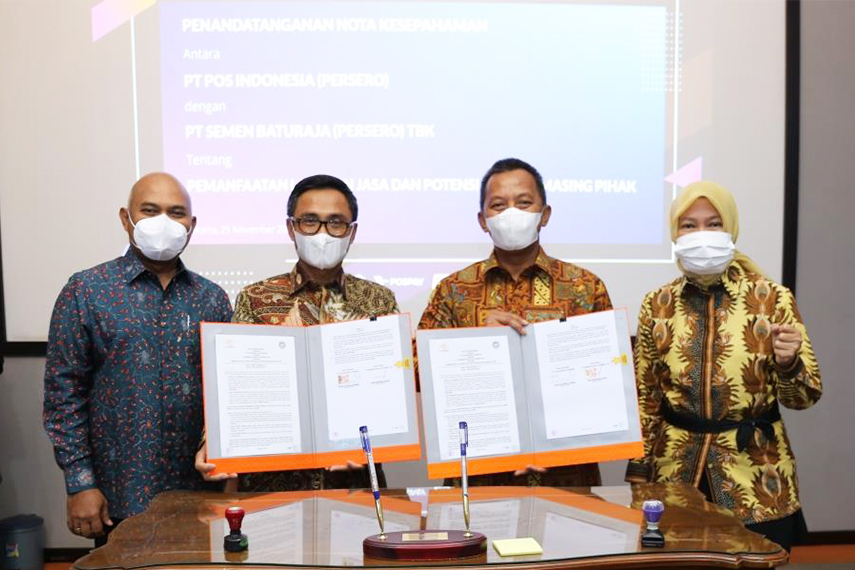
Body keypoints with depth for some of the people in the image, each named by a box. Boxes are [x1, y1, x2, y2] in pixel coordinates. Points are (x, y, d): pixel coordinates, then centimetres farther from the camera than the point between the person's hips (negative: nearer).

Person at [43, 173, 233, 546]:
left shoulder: (211, 298, 5)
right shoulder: (85, 291, -3)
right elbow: (65, 394, -4)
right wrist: (80, 483, -8)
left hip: (199, 491, 3)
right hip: (119, 498, -2)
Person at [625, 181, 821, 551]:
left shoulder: (772, 298, -5)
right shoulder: (657, 305, 1)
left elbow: (804, 397, -4)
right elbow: (645, 399, 8)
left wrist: (788, 363, -24)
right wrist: (638, 473, 5)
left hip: (755, 477, -2)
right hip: (676, 473, 2)